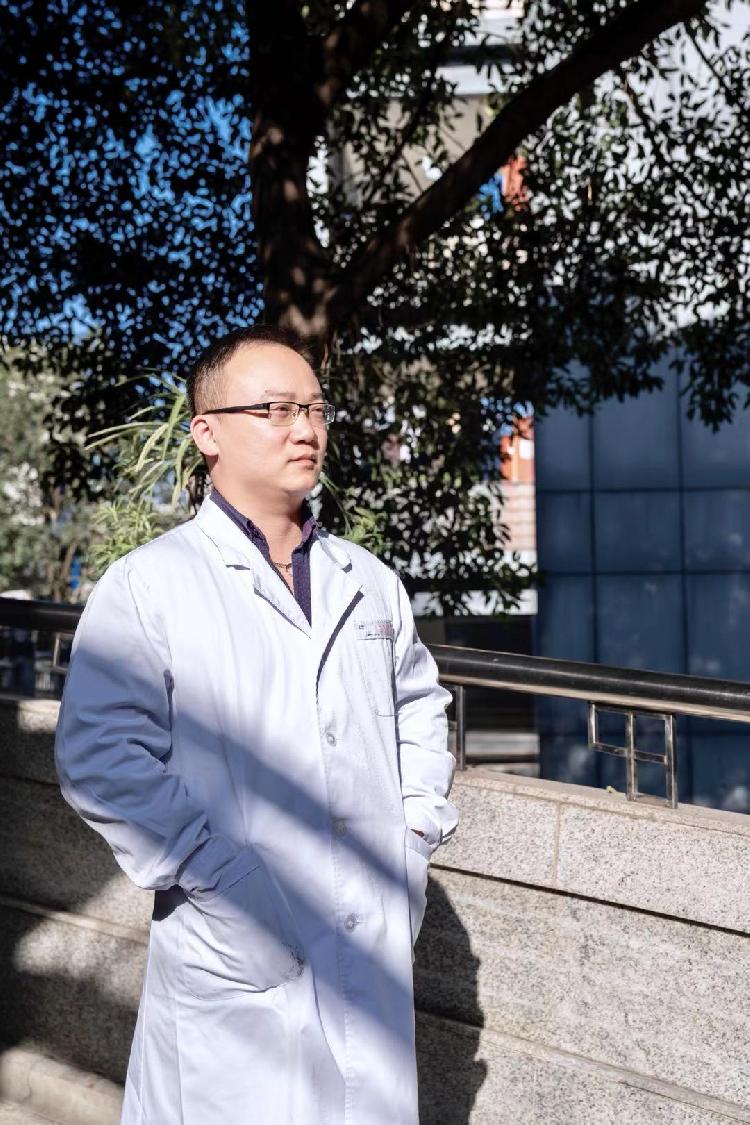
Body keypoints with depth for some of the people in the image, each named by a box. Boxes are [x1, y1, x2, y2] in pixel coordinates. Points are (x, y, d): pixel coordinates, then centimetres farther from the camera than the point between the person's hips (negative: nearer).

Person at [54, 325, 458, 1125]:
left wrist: (420, 828, 11)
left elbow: (420, 703, 24)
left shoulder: (369, 582, 11)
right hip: (238, 957, -5)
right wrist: (217, 881, -17)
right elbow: (99, 759, -13)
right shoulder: (147, 586, -7)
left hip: (375, 944, 5)